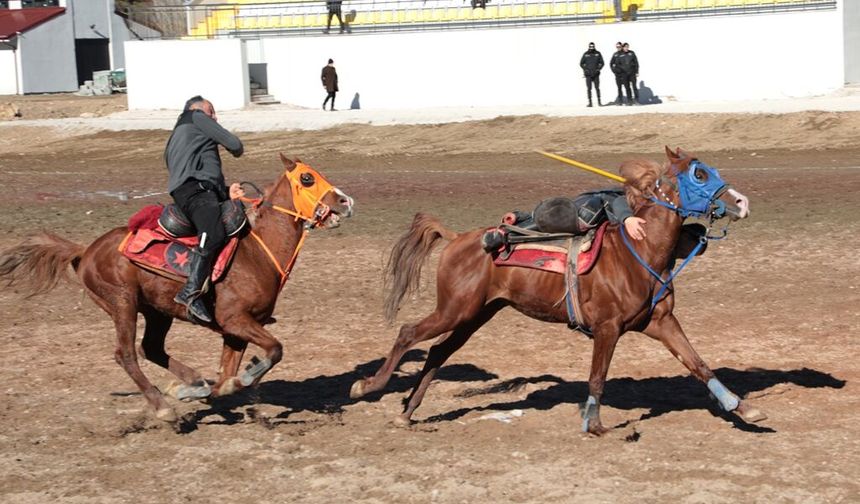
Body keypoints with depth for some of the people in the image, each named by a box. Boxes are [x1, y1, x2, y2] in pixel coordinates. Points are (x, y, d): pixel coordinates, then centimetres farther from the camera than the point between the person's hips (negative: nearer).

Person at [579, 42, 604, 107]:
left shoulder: (598, 53, 4)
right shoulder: (585, 54, 3)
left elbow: (602, 63, 9)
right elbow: (581, 63, 8)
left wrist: (598, 69, -5)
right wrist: (585, 69, -5)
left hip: (596, 74, 0)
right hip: (588, 74, 0)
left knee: (597, 88, 1)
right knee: (589, 89, -2)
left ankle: (599, 102, 6)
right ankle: (590, 103, 0)